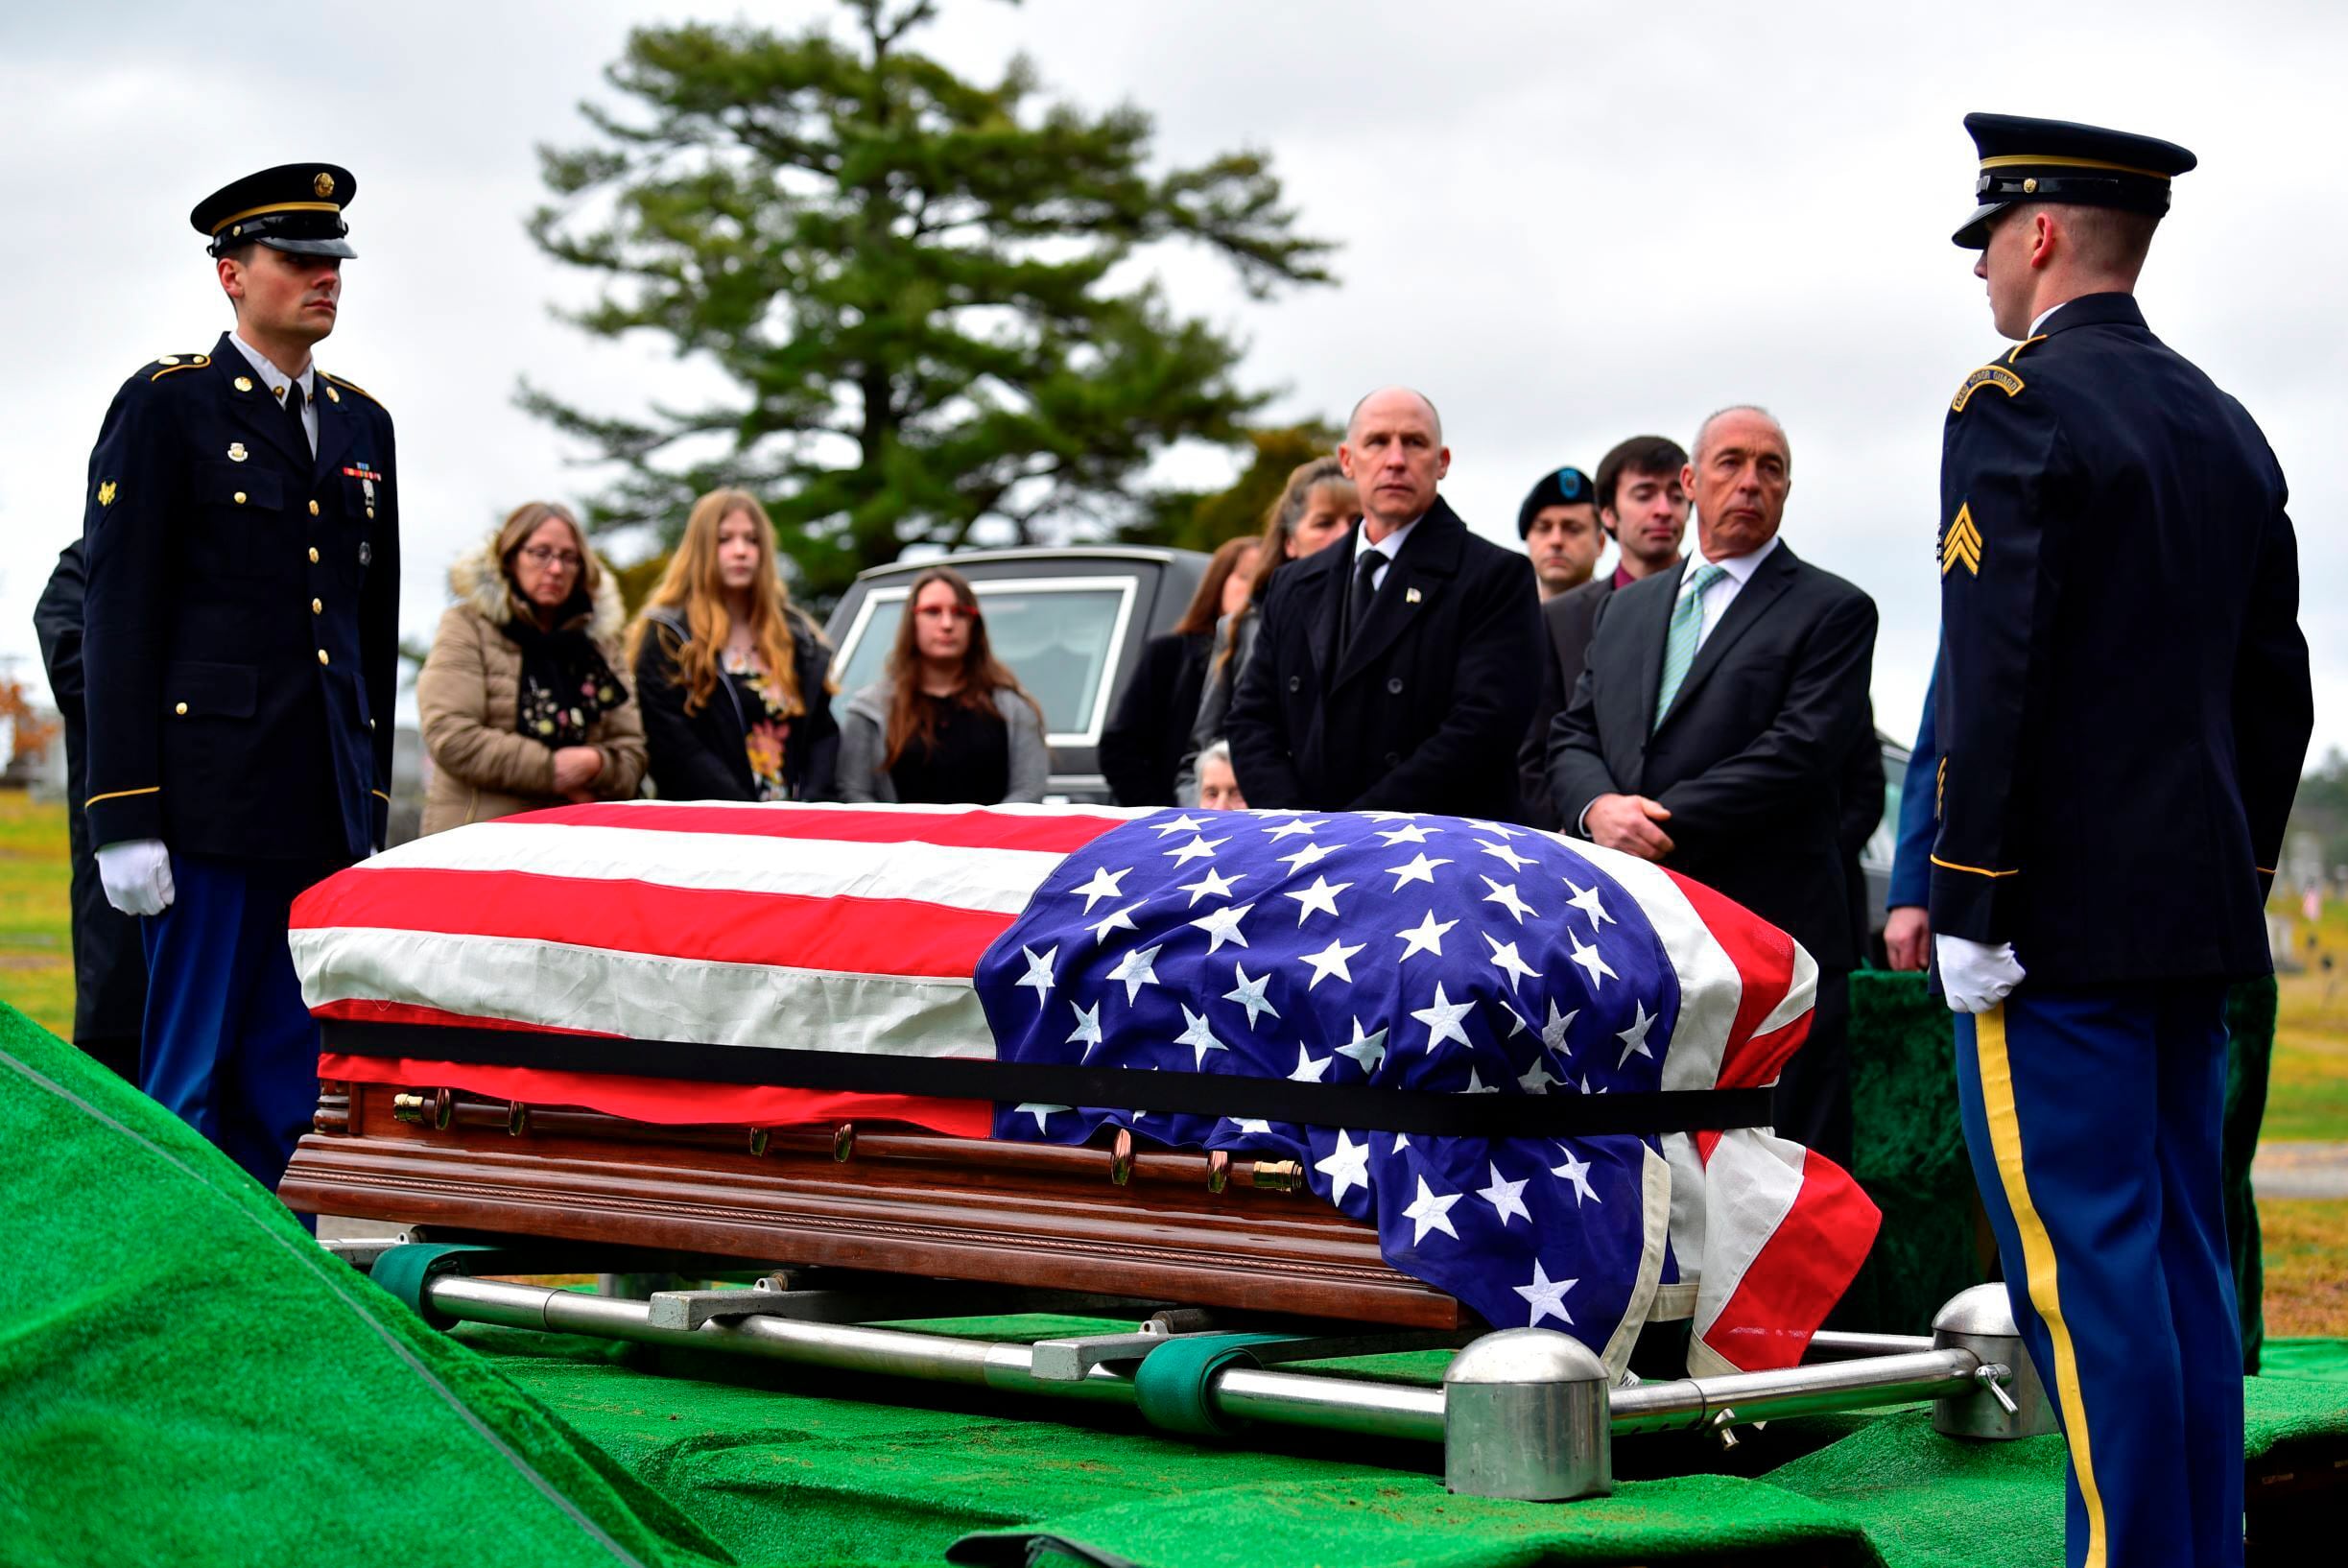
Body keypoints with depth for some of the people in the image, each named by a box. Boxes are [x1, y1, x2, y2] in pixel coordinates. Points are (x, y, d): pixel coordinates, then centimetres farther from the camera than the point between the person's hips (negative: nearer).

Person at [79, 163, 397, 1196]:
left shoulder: (361, 425, 17)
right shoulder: (165, 406, -1)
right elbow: (117, 618, -6)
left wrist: (371, 805, 15)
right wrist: (125, 819, -12)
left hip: (327, 812, 6)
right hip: (211, 802, -6)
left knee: (291, 1086, 7)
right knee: (189, 1081, -3)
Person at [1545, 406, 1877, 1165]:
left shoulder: (1832, 610, 2)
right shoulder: (1625, 608, 21)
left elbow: (1799, 752, -10)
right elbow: (1572, 735, 15)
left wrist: (1665, 822, -14)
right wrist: (1599, 806, -8)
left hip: (1768, 931, -5)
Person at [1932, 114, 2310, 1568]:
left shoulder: (2017, 404, -10)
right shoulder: (2228, 427, 15)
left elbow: (1993, 678, -17)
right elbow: (2276, 688, 17)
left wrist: (1966, 912, -15)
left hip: (2061, 917, -8)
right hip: (2200, 913, 8)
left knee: (2086, 1265, -5)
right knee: (2184, 1256, 12)